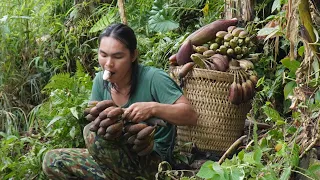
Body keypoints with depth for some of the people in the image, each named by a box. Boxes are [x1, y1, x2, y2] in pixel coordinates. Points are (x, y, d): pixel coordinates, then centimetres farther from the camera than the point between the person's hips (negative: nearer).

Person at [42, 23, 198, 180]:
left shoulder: (153, 78, -17)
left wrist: (153, 108, -34)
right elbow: (92, 121, 7)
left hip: (150, 162, -8)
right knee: (52, 161, -2)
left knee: (92, 132, -30)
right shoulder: (101, 80, 3)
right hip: (118, 158, 8)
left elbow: (191, 116, -20)